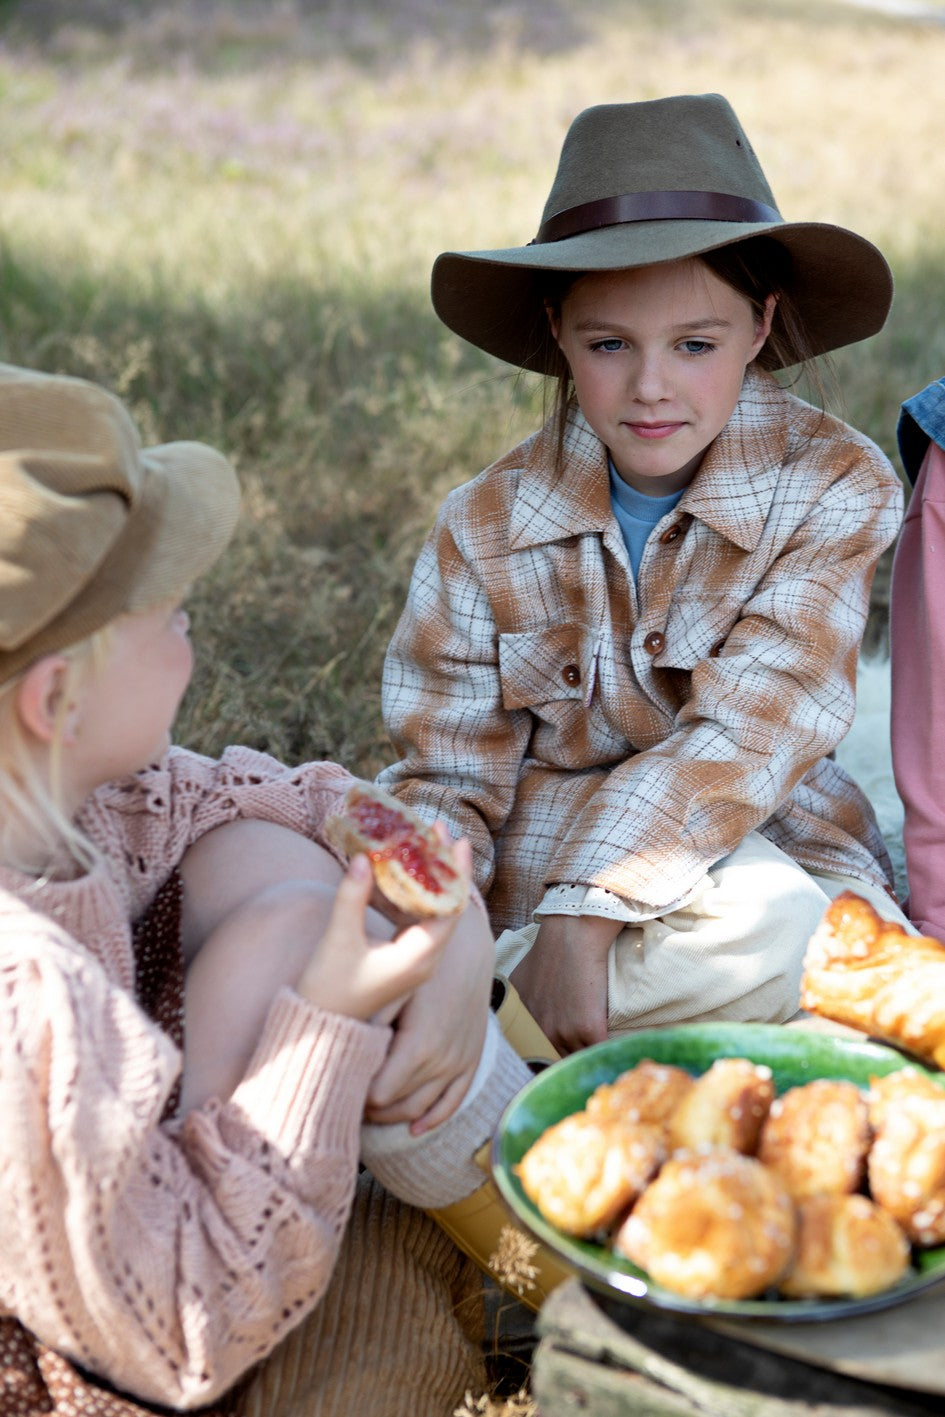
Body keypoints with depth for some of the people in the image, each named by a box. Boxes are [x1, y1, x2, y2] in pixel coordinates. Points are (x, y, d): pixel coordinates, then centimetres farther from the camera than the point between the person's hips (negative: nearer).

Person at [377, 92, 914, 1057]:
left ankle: (499, 1026, -15)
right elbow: (448, 776, -3)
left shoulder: (835, 486, -12)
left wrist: (585, 912, -30)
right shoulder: (486, 527, -7)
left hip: (771, 845, 2)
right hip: (541, 867, -1)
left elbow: (747, 737, -20)